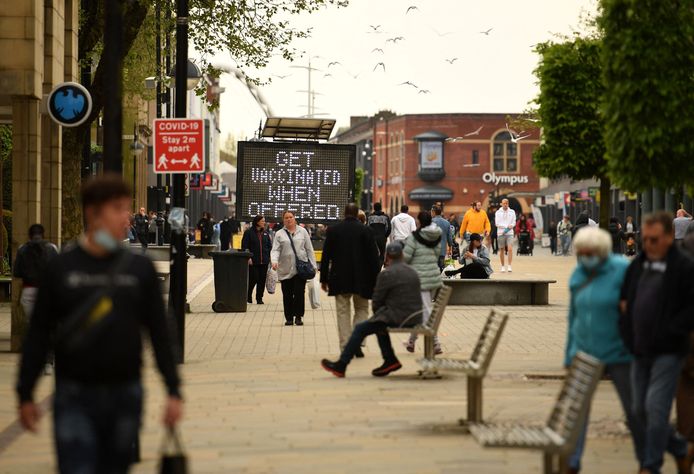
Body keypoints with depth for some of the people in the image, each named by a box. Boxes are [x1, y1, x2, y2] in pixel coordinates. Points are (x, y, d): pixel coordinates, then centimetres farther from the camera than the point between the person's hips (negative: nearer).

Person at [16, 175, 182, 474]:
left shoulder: (140, 268, 4)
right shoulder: (61, 268, 0)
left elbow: (159, 334, 6)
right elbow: (38, 335, 4)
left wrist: (173, 392, 1)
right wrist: (25, 395, 2)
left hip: (125, 394, 2)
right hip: (74, 397, -2)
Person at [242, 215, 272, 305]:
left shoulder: (265, 233, 11)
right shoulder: (249, 232, -3)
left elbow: (269, 246, 16)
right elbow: (244, 246, -5)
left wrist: (268, 257, 6)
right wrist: (248, 258, -13)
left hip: (264, 261, 4)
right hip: (253, 261, -4)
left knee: (262, 280, 3)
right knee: (253, 279, -5)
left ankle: (259, 298, 12)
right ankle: (248, 296, 16)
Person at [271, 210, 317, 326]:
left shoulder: (302, 231, 8)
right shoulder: (279, 234, 6)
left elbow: (309, 249, 9)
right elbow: (275, 250, -2)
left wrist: (313, 265, 4)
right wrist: (274, 261, -21)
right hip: (285, 270, 1)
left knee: (299, 293, -7)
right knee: (287, 295, 3)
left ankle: (298, 316, 2)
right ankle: (289, 317, 12)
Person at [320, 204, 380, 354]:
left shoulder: (333, 230, 0)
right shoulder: (366, 231, -4)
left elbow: (326, 256, 2)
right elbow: (373, 256, -5)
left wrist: (324, 278, 9)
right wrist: (376, 279, 1)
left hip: (340, 279, 1)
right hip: (361, 279, 0)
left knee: (343, 312, 6)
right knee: (361, 310, 13)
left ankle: (345, 347, 1)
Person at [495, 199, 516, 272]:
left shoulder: (512, 212, 9)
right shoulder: (498, 212, 5)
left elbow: (513, 223, 8)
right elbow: (497, 223, -3)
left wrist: (510, 226, -13)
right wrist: (507, 226, -11)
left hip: (509, 233, 0)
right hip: (501, 233, 0)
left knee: (510, 249, -14)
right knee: (502, 250, 4)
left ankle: (509, 266, -14)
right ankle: (503, 266, 12)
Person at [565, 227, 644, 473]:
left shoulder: (622, 271, -12)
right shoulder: (578, 275, 5)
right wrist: (569, 354, 15)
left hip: (617, 352, -4)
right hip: (585, 352, 4)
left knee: (634, 409, 7)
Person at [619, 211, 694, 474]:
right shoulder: (637, 265, 10)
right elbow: (624, 297, 25)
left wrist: (670, 331, -18)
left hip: (667, 352, -7)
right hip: (640, 350, 7)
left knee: (656, 407, -11)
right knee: (641, 410, 11)